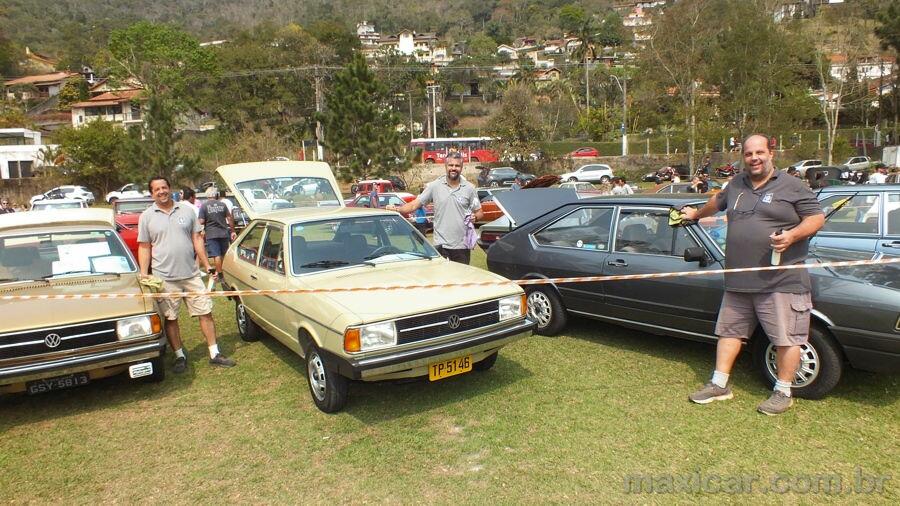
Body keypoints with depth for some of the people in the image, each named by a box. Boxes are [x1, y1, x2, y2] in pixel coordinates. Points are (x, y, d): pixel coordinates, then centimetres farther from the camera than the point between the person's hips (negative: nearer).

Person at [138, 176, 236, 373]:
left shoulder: (186, 209, 6)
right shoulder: (146, 216, 2)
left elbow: (197, 240, 7)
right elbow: (144, 248, 4)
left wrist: (208, 266, 4)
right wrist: (144, 274, -6)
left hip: (191, 274, 1)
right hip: (164, 278, -1)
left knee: (206, 313, 2)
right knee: (170, 319, 6)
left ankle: (215, 354, 11)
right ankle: (180, 356, 21)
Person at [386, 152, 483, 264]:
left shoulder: (469, 188, 5)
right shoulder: (434, 186, 2)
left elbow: (480, 213, 10)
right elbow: (414, 205, 0)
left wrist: (475, 217, -12)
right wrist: (396, 209, -15)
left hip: (462, 246, 1)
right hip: (441, 245, -1)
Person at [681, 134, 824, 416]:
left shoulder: (791, 187, -2)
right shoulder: (737, 185, 14)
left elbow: (817, 218, -3)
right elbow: (718, 201, 35)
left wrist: (793, 235, -20)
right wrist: (697, 214, 48)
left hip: (781, 282, -5)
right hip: (738, 281, 6)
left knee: (786, 338, 1)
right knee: (729, 331, 11)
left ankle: (783, 392, 17)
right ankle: (719, 385, 22)